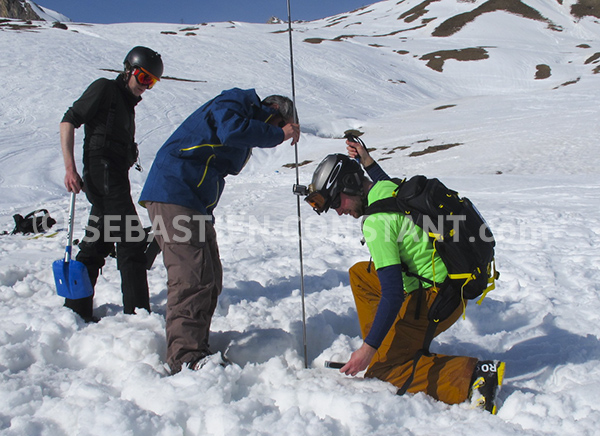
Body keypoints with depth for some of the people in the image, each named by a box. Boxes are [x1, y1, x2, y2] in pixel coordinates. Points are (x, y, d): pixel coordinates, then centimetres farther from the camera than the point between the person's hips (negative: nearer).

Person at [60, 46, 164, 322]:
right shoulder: (105, 89, -2)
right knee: (132, 241, -13)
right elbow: (68, 122, -10)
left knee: (98, 243, 12)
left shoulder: (127, 103, 24)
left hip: (113, 179, 9)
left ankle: (76, 308, 20)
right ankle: (137, 311, -12)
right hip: (103, 173, -9)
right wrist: (70, 168, -18)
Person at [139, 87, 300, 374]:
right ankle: (185, 356, -19)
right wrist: (278, 134, -16)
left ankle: (196, 344, 17)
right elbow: (231, 131, -27)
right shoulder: (232, 102, -4)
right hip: (172, 195, -10)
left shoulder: (249, 117, 25)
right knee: (192, 277, -18)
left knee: (210, 279, 9)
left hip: (198, 206, 10)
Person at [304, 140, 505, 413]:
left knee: (381, 369, -3)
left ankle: (472, 375, -13)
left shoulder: (375, 222, -21)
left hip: (436, 298, -10)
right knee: (359, 273, 20)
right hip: (451, 277, 10)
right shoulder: (389, 187, 5)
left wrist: (368, 349, -20)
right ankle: (386, 346, 18)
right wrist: (367, 162, 32)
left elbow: (393, 294, -25)